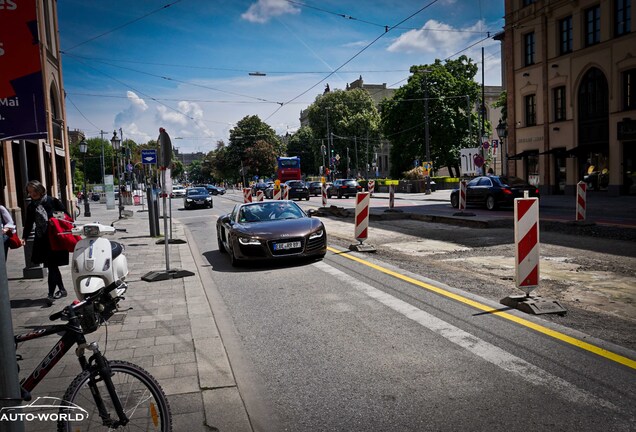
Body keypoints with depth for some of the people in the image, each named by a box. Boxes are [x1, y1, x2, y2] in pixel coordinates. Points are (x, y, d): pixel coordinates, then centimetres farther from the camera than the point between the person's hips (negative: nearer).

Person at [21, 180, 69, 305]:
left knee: (52, 266, -8)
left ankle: (51, 294, -5)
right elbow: (29, 224, 9)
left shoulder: (53, 202, -6)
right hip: (42, 241, 6)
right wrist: (24, 237, -6)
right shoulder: (31, 207, 9)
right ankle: (62, 290, 24)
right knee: (52, 266, 12)